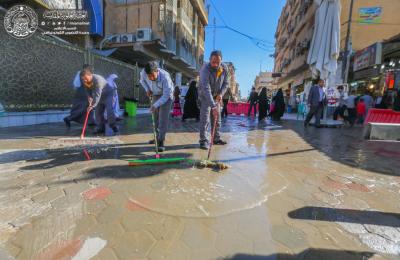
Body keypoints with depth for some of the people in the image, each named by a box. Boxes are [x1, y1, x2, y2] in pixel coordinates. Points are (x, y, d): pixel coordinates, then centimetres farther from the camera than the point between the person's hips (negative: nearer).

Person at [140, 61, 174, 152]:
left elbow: (166, 95, -33)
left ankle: (161, 142, -12)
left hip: (166, 95, -5)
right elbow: (142, 80, 4)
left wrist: (155, 105, -39)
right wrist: (147, 89, -13)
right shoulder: (143, 73, -21)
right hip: (155, 94, 6)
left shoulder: (165, 77, -36)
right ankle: (157, 137, 26)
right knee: (155, 117, 10)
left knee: (163, 118, -15)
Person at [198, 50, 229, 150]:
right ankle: (204, 140, -6)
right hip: (205, 96, -5)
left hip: (216, 96, 5)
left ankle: (216, 138, 20)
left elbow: (226, 83, 2)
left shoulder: (224, 68, -12)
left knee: (217, 118, 8)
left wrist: (221, 93, -17)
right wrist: (213, 106, -45)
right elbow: (206, 89, -38)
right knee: (205, 118, -13)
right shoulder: (205, 69, -29)